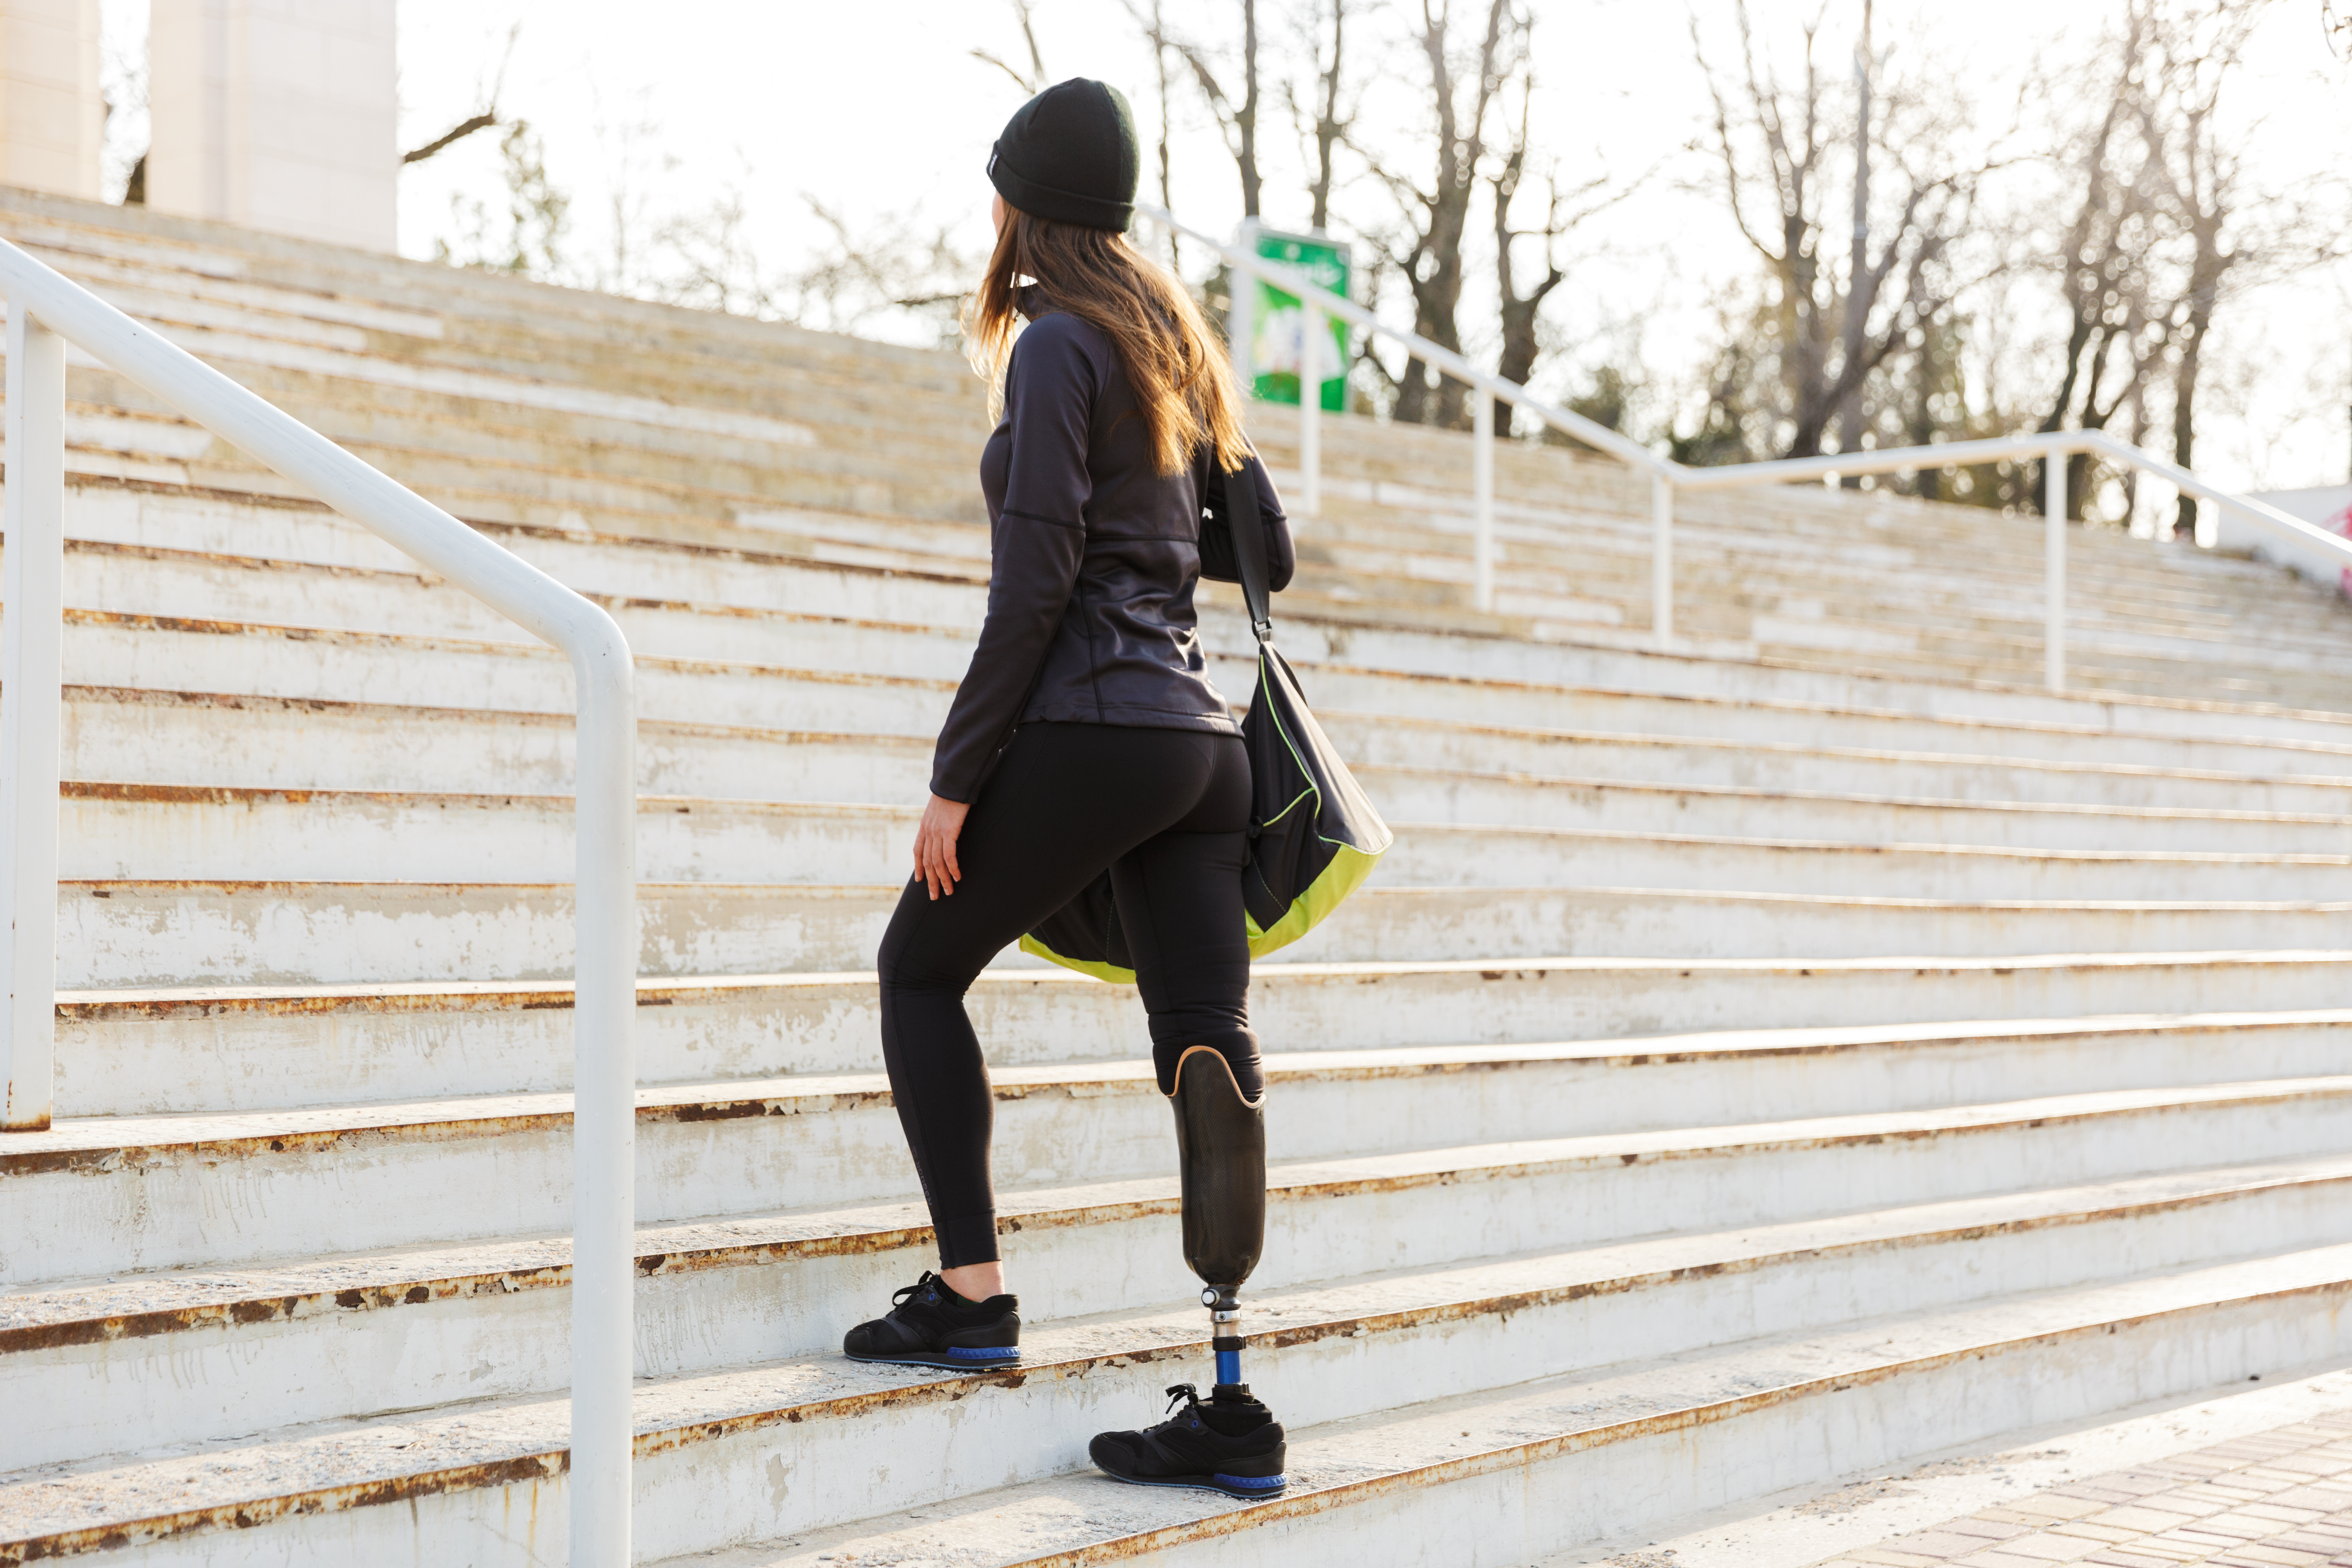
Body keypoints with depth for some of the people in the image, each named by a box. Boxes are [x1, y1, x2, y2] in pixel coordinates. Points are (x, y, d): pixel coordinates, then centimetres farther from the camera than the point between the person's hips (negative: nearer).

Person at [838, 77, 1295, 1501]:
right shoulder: (1179, 342, 16)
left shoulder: (1058, 345, -7)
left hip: (1087, 732, -7)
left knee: (922, 969, 12)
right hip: (1203, 740, 7)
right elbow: (1268, 552, 18)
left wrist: (956, 778, -11)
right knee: (1210, 1048, 2)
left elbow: (1033, 585, -14)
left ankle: (974, 1293, 8)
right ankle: (1240, 1411, 2)